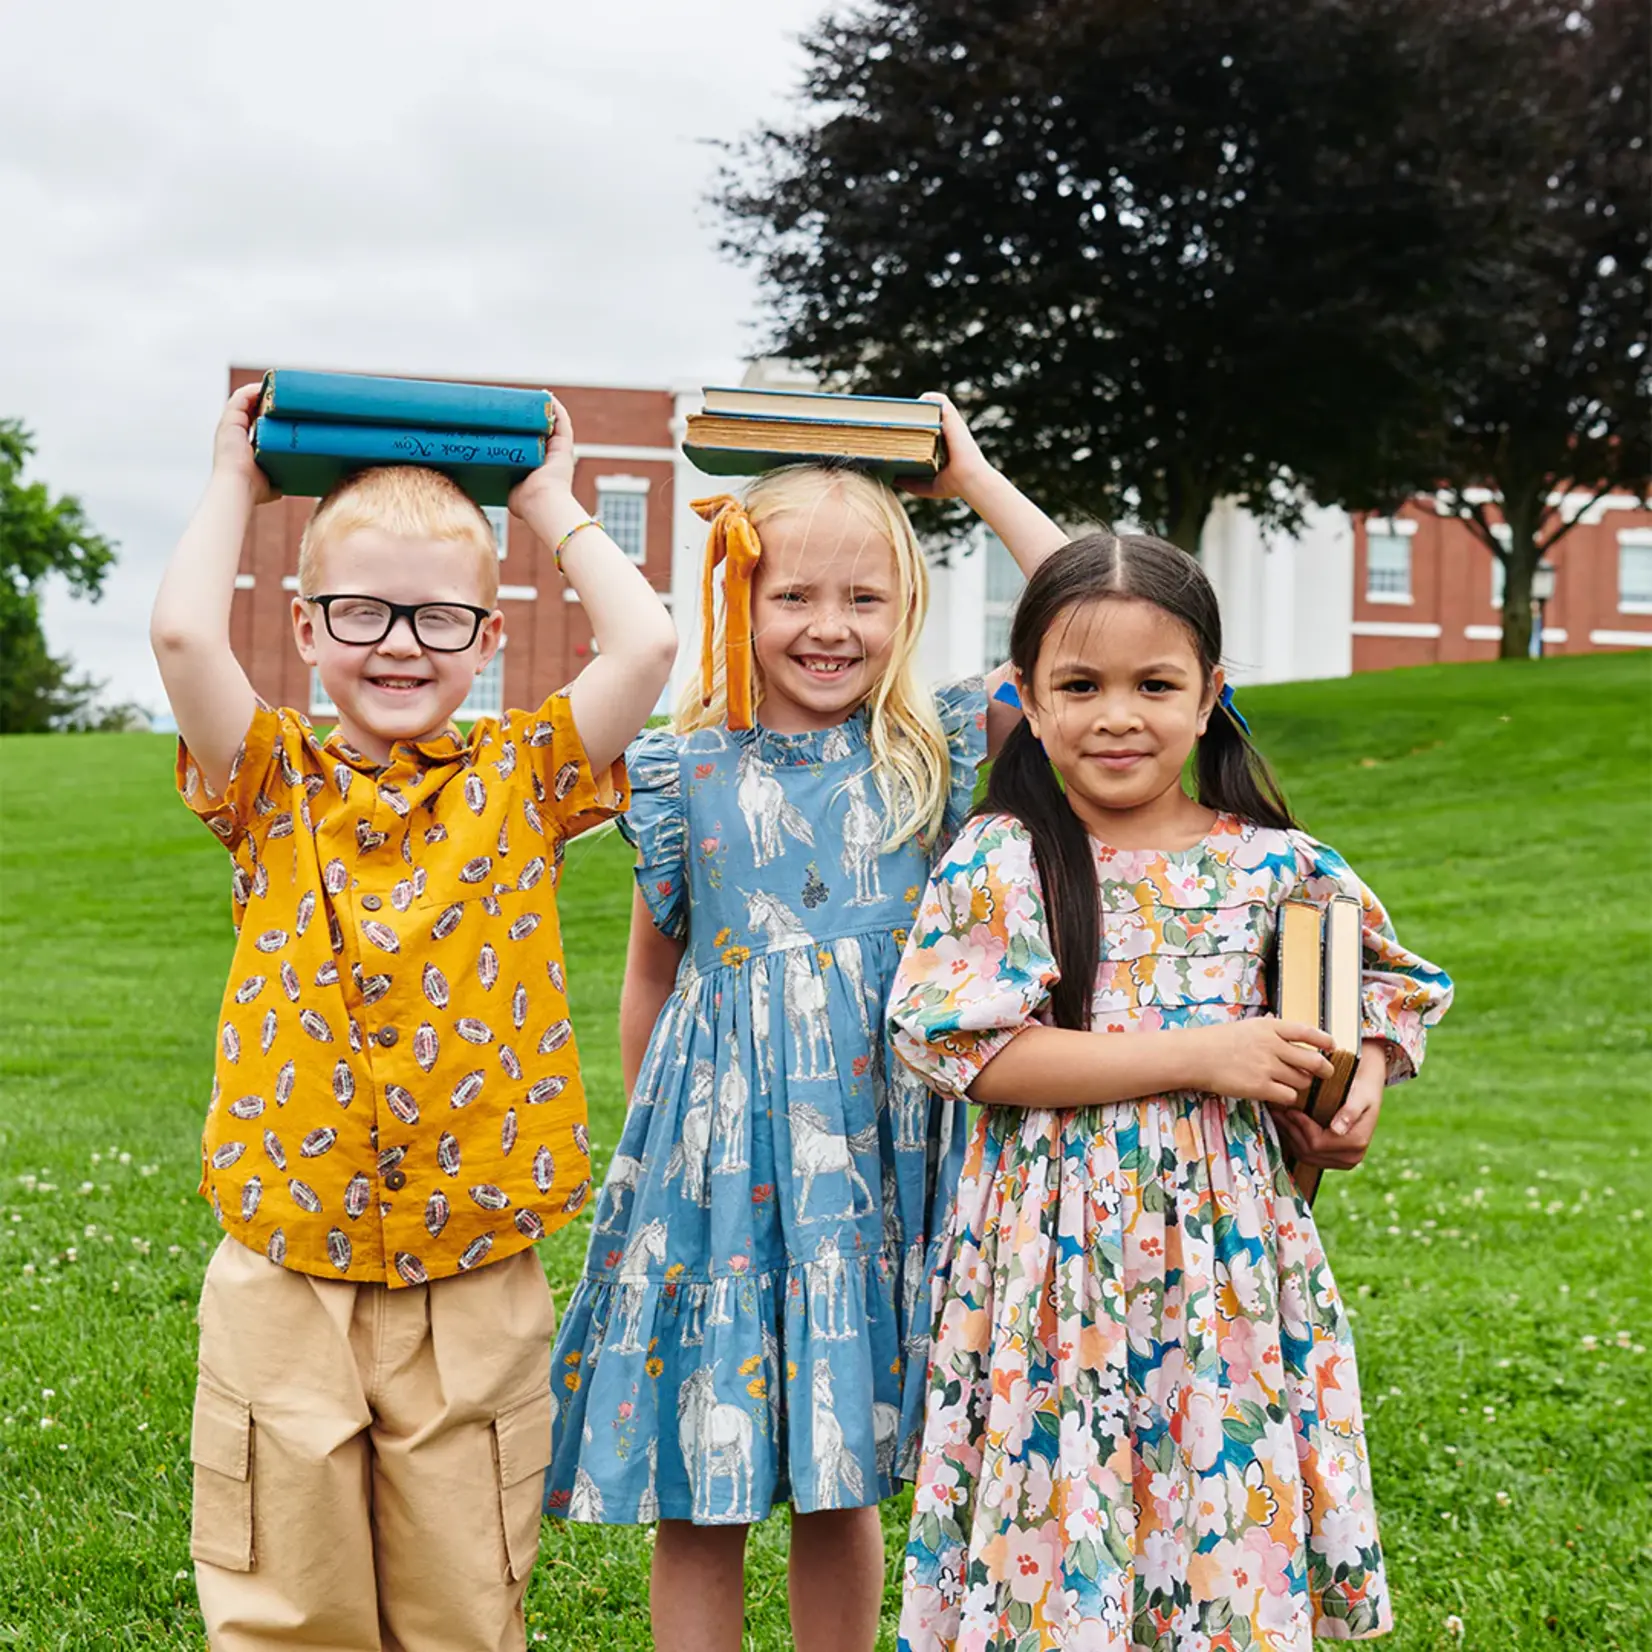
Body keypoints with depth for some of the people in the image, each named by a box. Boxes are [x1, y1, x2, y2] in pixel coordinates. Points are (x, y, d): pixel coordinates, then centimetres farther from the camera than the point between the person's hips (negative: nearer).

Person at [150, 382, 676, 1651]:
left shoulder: (524, 782, 1)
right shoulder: (275, 786, 1)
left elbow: (648, 644, -11)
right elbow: (183, 632, -15)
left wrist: (552, 506, 3)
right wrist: (236, 486, 1)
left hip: (479, 1296, 0)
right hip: (283, 1293, 0)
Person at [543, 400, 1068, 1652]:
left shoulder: (939, 754, 2)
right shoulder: (685, 778, 2)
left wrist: (978, 481, -2)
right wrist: (650, 1135, 15)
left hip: (876, 1150, 0)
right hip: (716, 1148, 0)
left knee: (843, 1483, 11)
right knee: (702, 1493, 5)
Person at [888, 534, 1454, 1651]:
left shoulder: (1275, 866, 2)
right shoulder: (999, 860, -5)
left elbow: (1389, 982, 18)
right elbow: (967, 1048, -15)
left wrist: (1361, 1091, -3)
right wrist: (1196, 1057, -17)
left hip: (1226, 1250, 2)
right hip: (1059, 1249, -2)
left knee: (1228, 1510, 7)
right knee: (1060, 1522, 4)